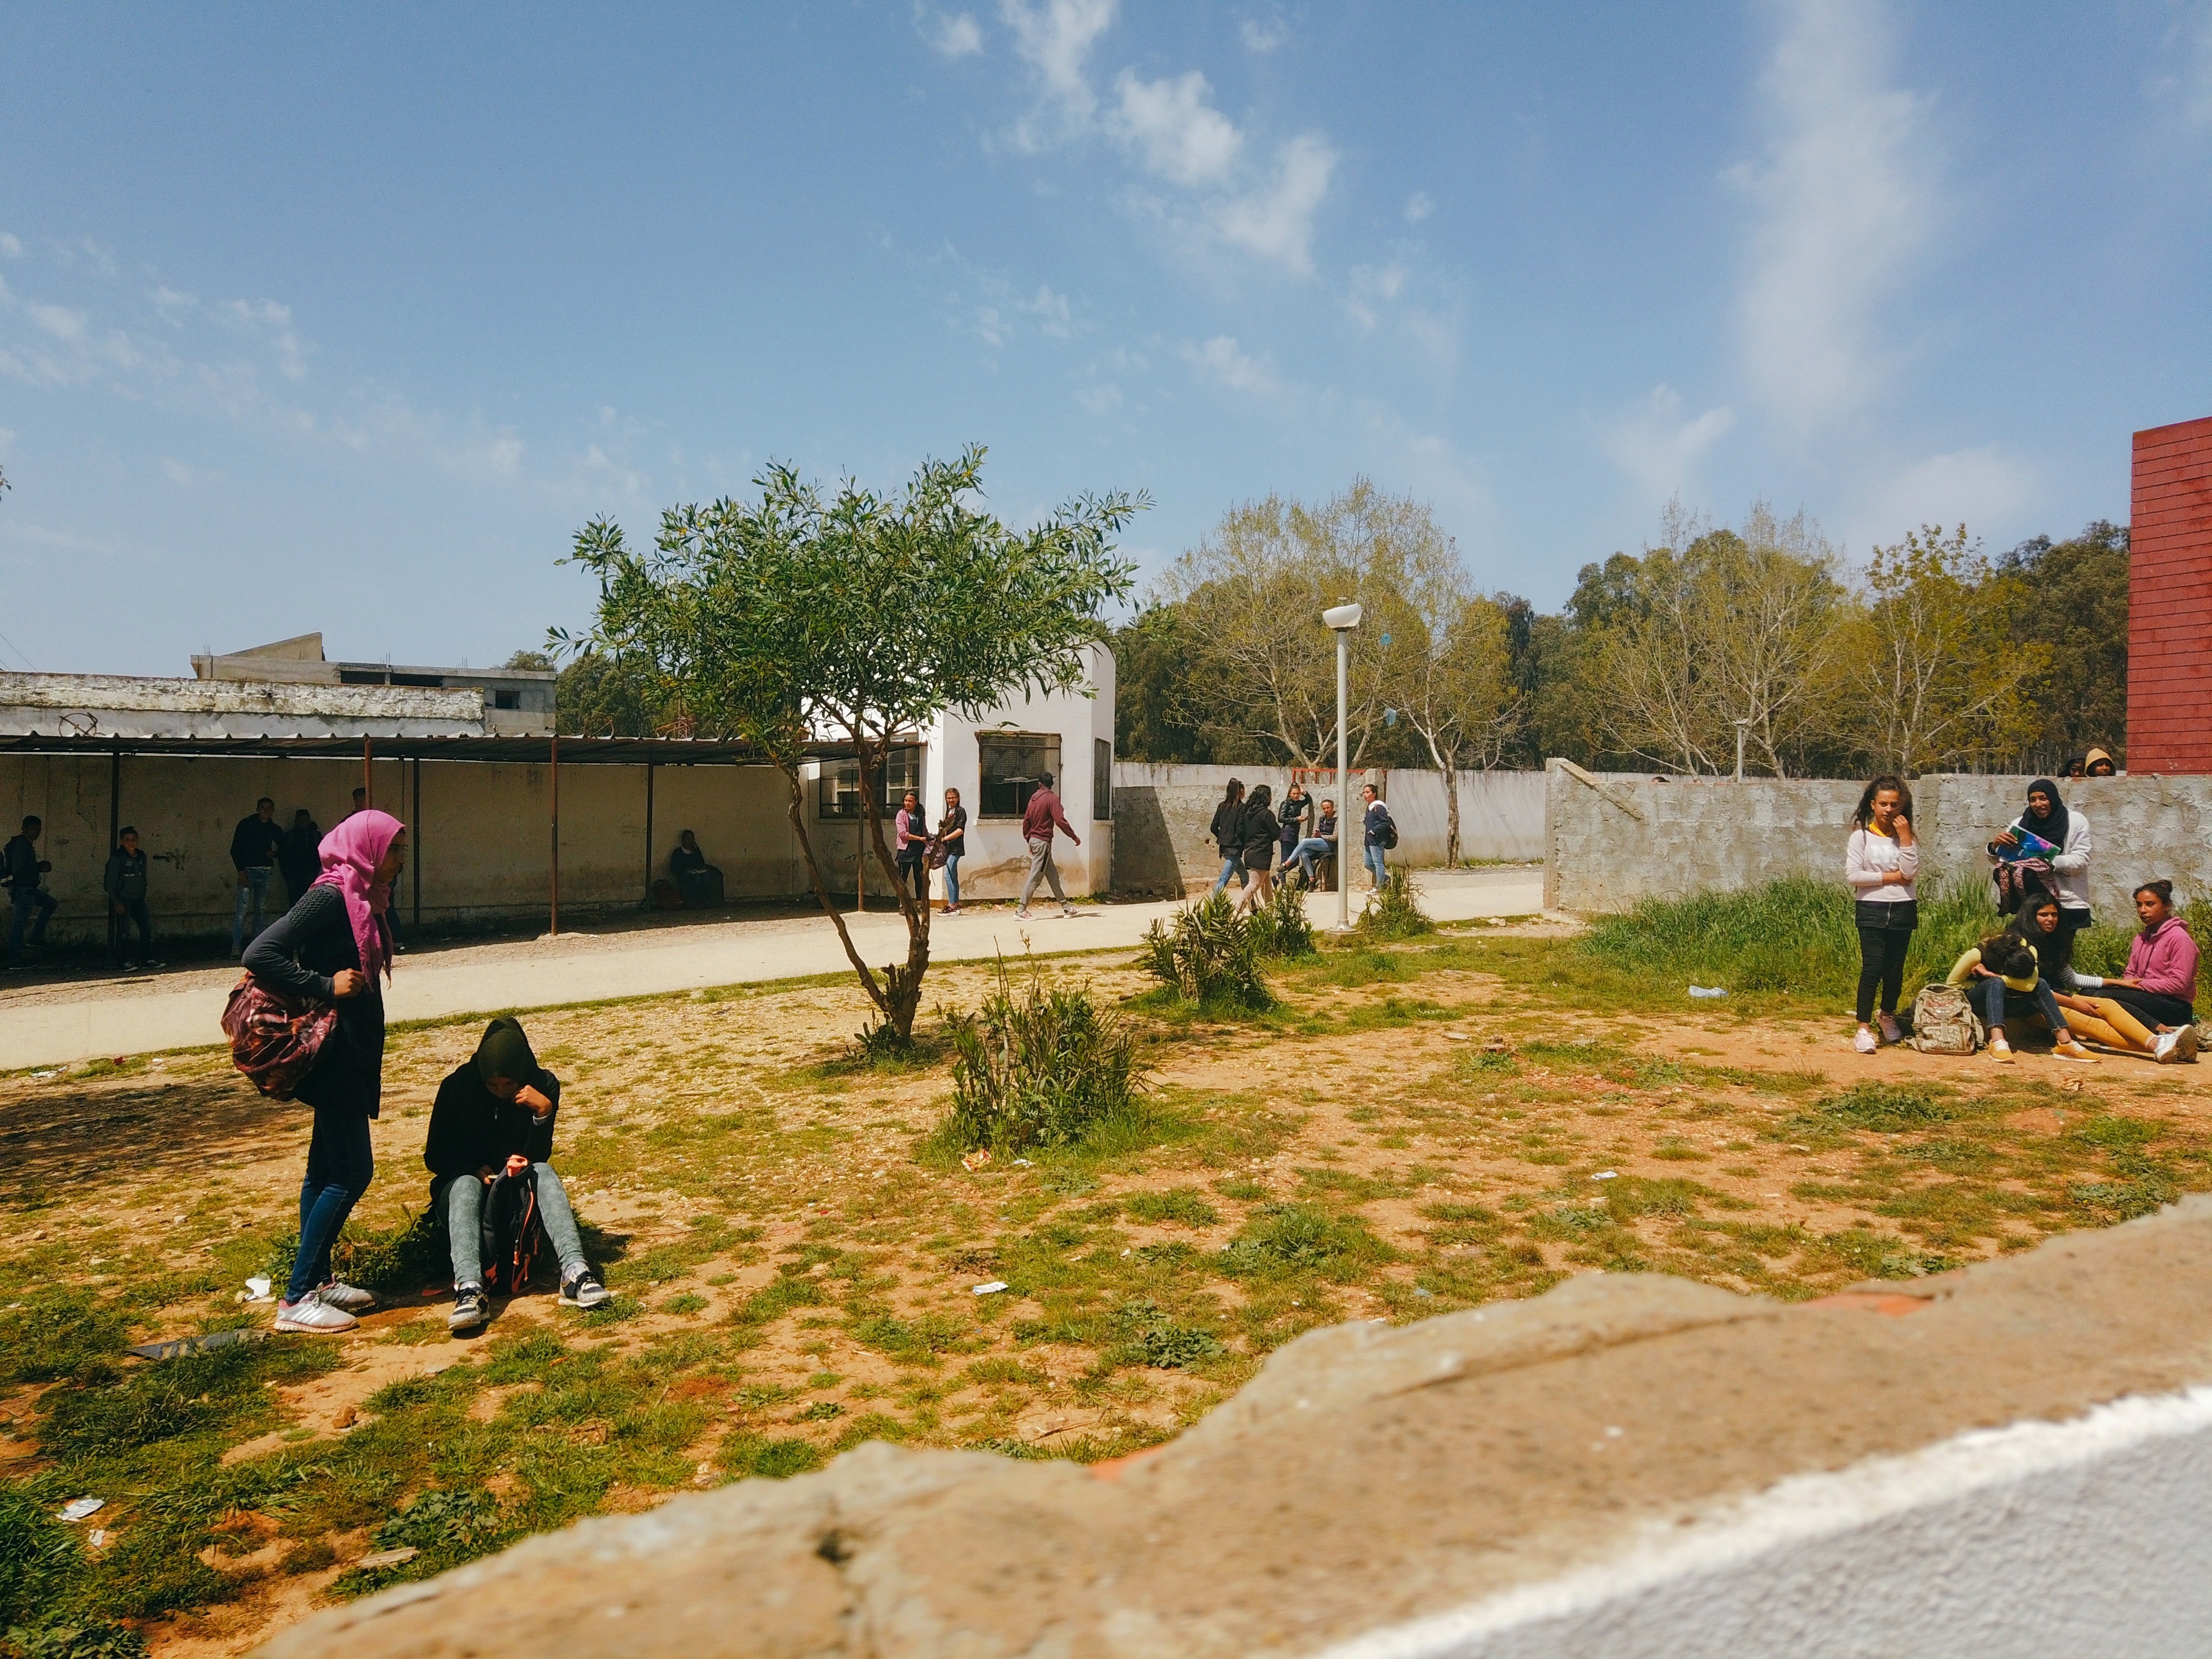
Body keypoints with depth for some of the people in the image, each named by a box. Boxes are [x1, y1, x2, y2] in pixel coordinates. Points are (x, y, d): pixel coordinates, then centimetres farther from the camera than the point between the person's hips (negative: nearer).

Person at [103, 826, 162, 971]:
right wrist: (117, 903, -13)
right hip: (122, 900, -6)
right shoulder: (117, 858, -10)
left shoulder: (141, 857, 8)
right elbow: (109, 884, -9)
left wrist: (142, 897, 12)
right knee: (123, 931, -6)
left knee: (148, 927, 1)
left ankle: (147, 959, 8)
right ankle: (124, 962, 2)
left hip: (138, 899, 6)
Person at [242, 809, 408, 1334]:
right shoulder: (330, 896, -17)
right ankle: (297, 1300, 1)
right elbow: (259, 955, -23)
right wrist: (324, 986, -22)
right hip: (335, 1052, -9)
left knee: (327, 1168, 15)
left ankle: (318, 1281, 24)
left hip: (353, 1054, 9)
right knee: (351, 1173, -6)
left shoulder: (364, 899, 10)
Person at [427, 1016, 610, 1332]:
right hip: (463, 1183, -1)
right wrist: (475, 1171, -24)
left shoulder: (544, 1086, -10)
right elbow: (434, 1156, -5)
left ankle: (575, 1274, -50)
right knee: (467, 1185, -35)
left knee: (544, 1172, -32)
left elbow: (538, 1157, -12)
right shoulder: (457, 1086, -12)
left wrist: (544, 1111, -30)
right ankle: (469, 1289, -59)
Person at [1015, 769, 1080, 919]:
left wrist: (1028, 839, 22)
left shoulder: (1034, 798, 10)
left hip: (1034, 840, 8)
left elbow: (1026, 821, 13)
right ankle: (1021, 909, -8)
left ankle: (1065, 906, 18)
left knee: (1052, 874, 13)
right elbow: (1060, 820, -19)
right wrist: (1075, 837, -11)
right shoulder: (1052, 799, -11)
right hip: (1044, 841, -8)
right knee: (1036, 876, -7)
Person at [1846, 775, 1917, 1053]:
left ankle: (1888, 1016, 32)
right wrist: (1890, 877, -9)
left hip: (1903, 910, 3)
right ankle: (1864, 1028, -6)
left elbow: (1911, 873, -7)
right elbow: (1853, 874, -11)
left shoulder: (1905, 838, 7)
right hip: (1871, 909, -3)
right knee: (1872, 968, -10)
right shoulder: (1860, 837, -1)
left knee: (1895, 969, 9)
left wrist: (1905, 837, -10)